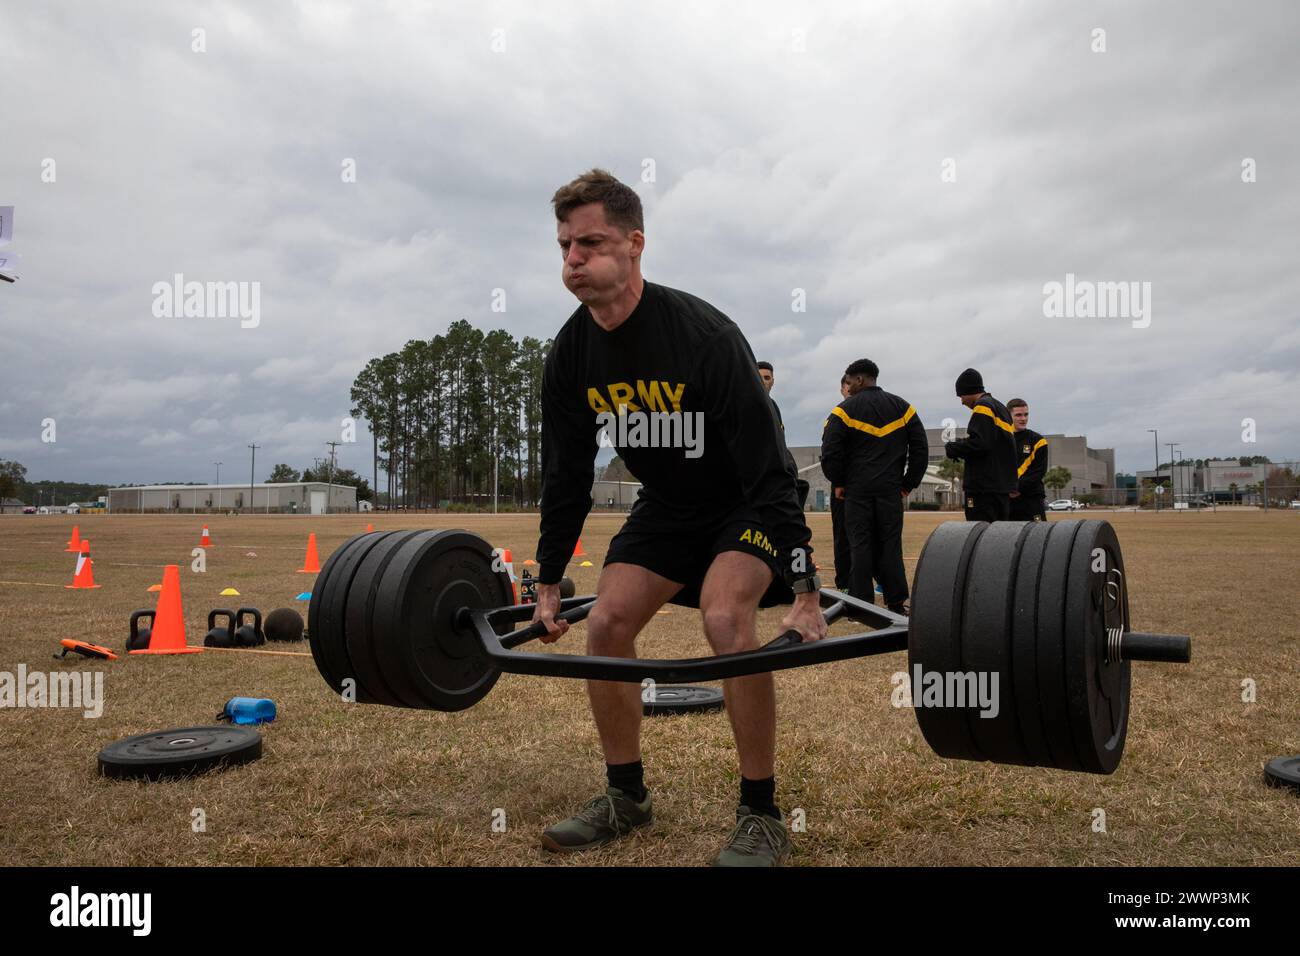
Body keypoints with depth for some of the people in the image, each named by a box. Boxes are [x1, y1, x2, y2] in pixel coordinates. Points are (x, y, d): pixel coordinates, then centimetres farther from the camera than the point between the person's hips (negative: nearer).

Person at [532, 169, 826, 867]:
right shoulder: (569, 355, -10)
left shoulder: (703, 336, -30)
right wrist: (548, 585, 3)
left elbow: (768, 471, -29)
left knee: (726, 619, -28)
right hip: (667, 503, 6)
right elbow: (565, 477, 0)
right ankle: (626, 796, 13)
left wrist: (805, 592, -29)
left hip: (746, 504, -6)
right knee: (606, 625, -5)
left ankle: (761, 814, -10)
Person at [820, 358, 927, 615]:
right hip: (891, 489, 3)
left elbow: (830, 452, -7)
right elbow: (921, 449, 8)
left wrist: (838, 483, 7)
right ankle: (896, 604, 7)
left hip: (857, 490, -3)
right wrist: (908, 485, 12)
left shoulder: (845, 409, -3)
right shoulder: (902, 407, 10)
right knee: (891, 545, 6)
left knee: (860, 546, 2)